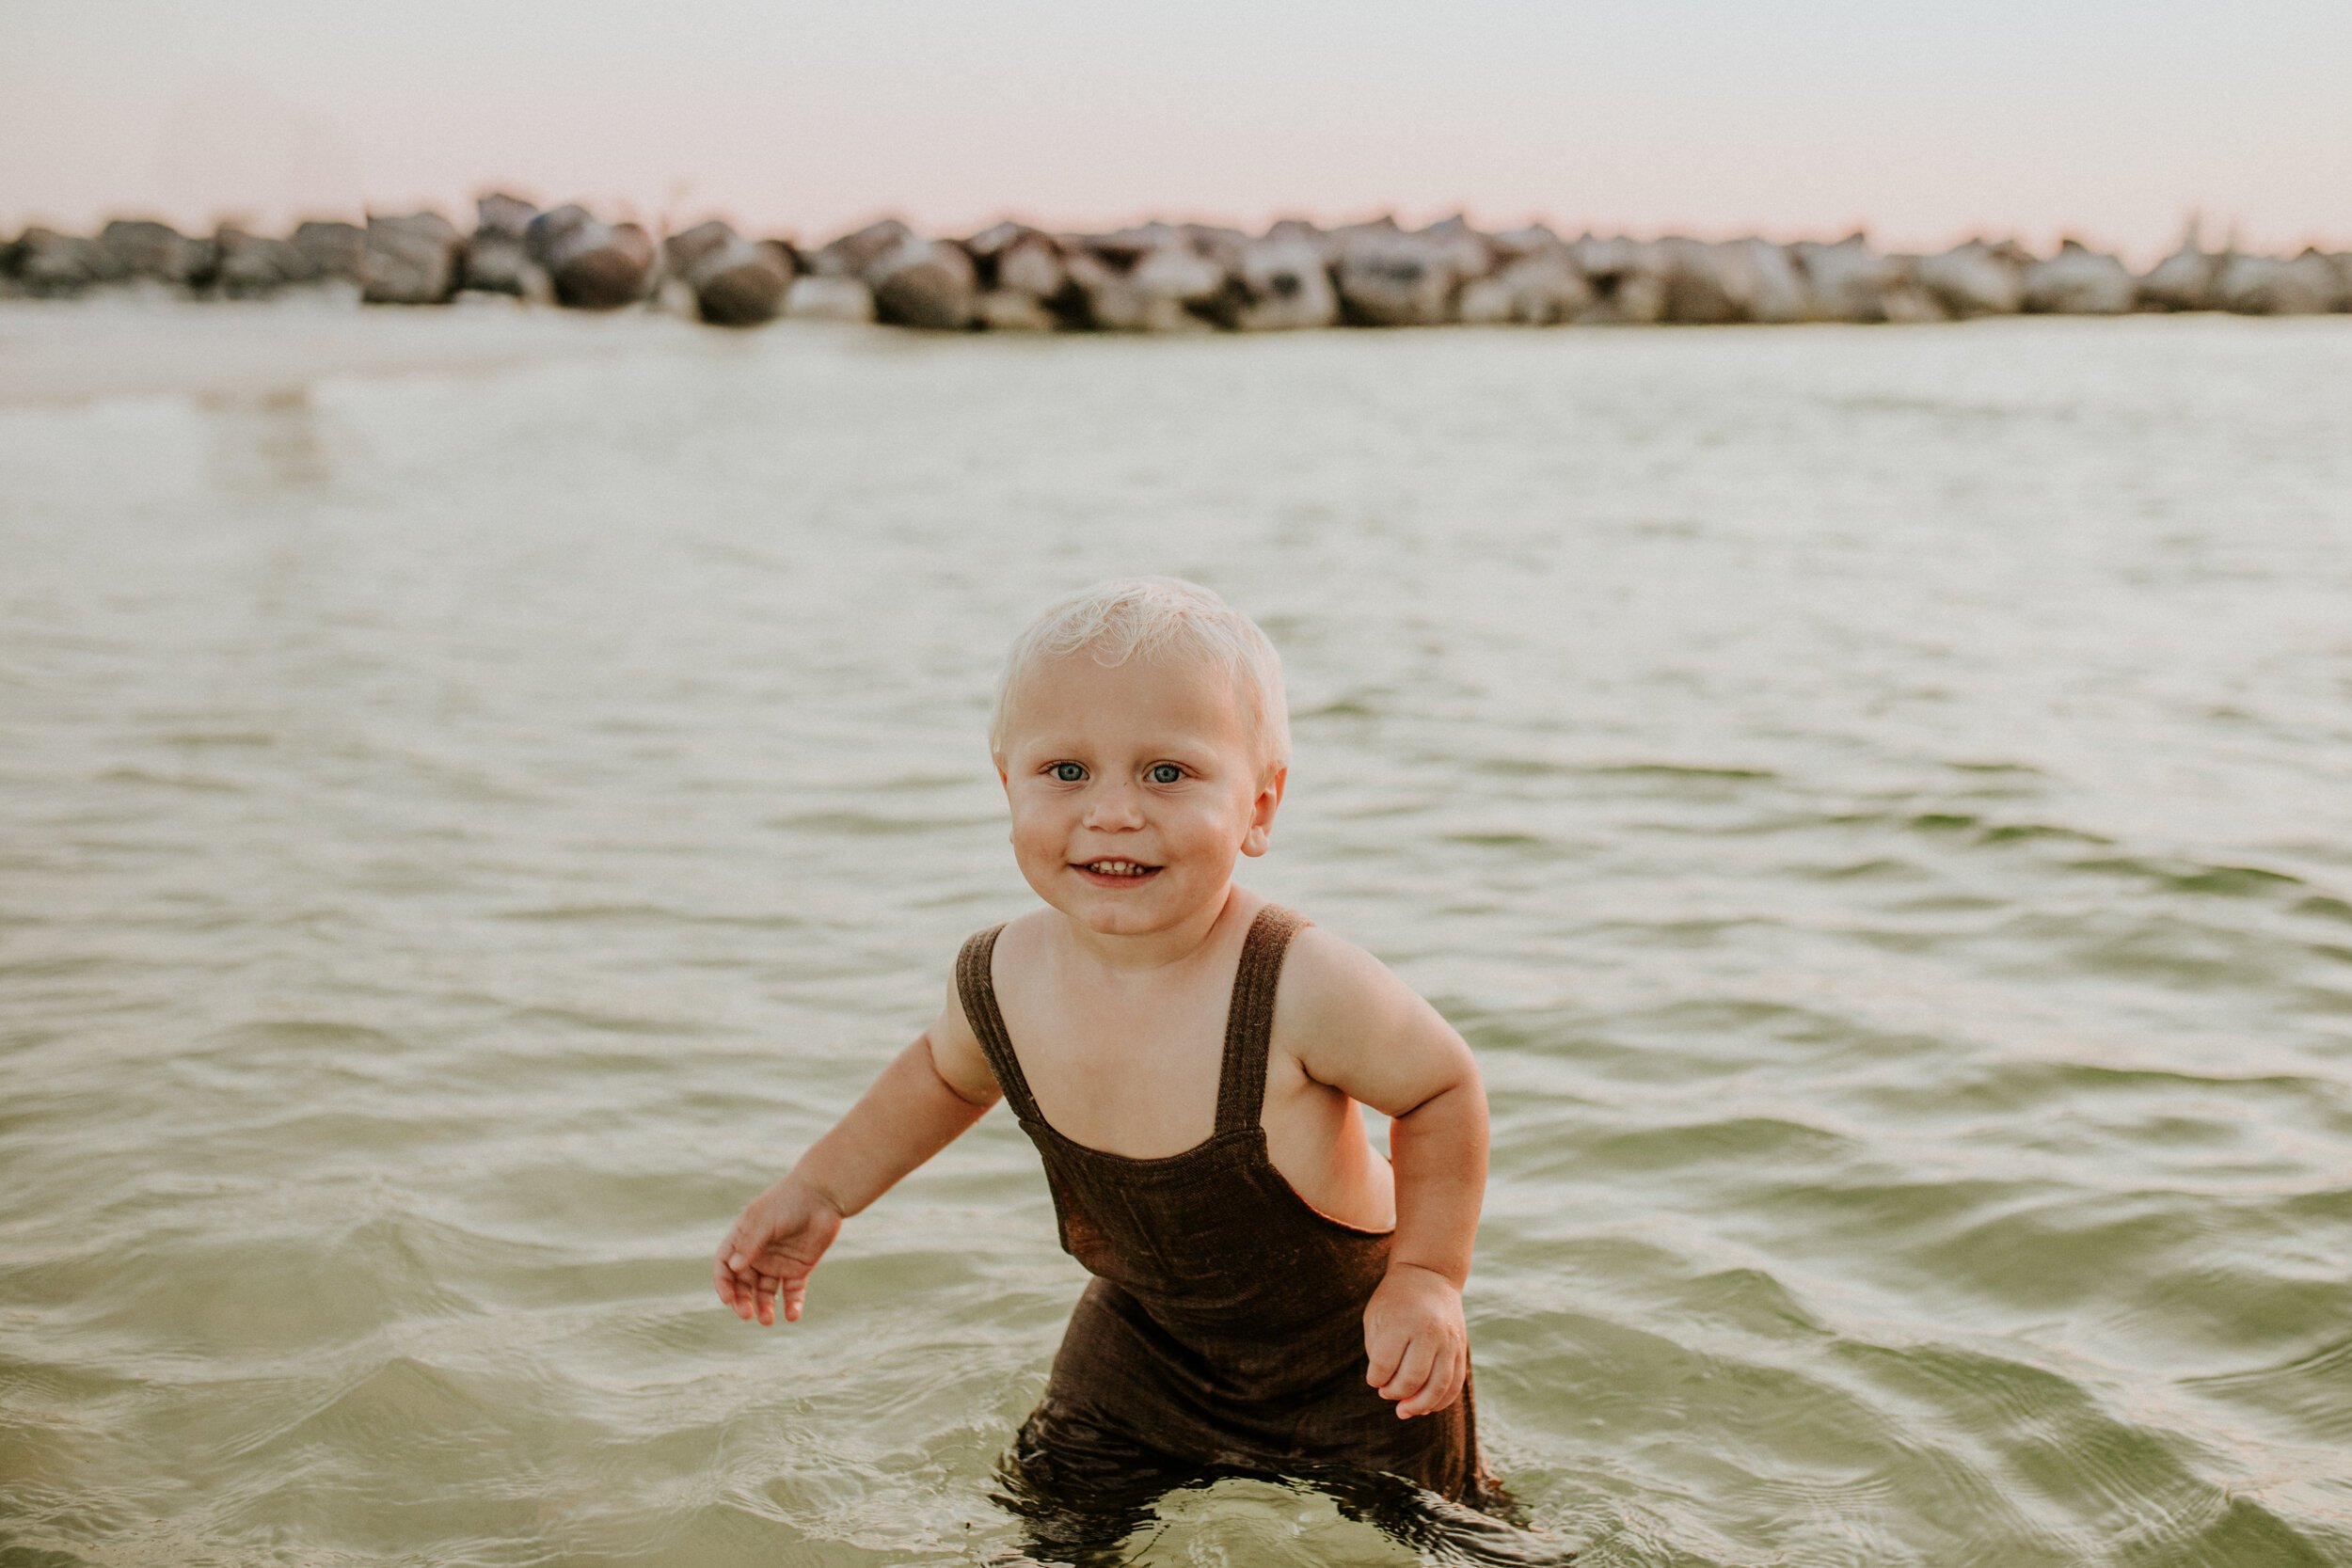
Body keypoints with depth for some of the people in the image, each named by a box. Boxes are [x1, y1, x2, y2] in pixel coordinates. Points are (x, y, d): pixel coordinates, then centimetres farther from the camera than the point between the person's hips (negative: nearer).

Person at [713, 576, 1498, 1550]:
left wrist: (1427, 1274, -16)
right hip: (1144, 1344, 4)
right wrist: (821, 1190, 2)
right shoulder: (1003, 980, -20)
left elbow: (1441, 1087, -17)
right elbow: (947, 1074, 5)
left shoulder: (1302, 990, -36)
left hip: (1351, 1355, -3)